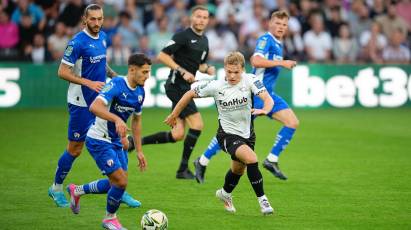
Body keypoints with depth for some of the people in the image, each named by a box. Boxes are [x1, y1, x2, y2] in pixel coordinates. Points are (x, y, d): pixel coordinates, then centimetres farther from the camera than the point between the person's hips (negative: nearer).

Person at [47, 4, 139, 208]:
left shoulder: (102, 37, 6)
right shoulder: (78, 42, -17)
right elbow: (63, 72, -17)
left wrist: (115, 76, 6)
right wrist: (89, 83, -25)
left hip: (99, 100, 7)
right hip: (81, 103, -7)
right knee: (75, 149, 2)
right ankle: (56, 188, 21)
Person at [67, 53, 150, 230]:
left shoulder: (140, 92, 4)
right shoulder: (117, 84, -22)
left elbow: (136, 121, 17)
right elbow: (94, 107, -36)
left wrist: (139, 151, 16)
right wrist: (117, 119, -49)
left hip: (115, 142, 9)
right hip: (98, 141, -9)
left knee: (117, 183, 11)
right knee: (121, 181, -13)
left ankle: (77, 191, 32)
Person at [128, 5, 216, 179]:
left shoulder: (204, 41, 15)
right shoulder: (183, 36, -11)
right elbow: (162, 56, -15)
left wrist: (208, 69, 5)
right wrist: (182, 71, -20)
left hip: (186, 88, 9)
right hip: (176, 85, -9)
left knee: (177, 135, 4)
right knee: (197, 124, -14)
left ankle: (135, 141, 16)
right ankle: (183, 169, -6)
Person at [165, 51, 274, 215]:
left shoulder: (250, 81, -15)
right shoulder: (216, 86, -16)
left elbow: (267, 98, -27)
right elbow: (190, 94, -2)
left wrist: (265, 110, -50)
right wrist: (174, 114, 5)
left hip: (247, 133, 4)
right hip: (227, 134, -4)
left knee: (238, 169, 24)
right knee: (251, 159, -28)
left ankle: (225, 193, 56)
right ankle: (262, 199, -16)